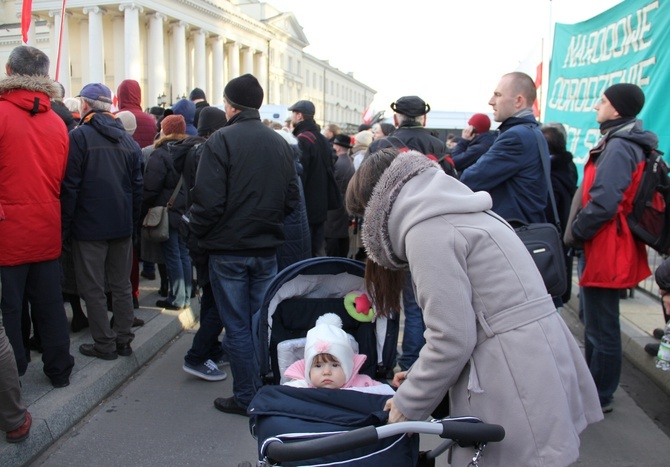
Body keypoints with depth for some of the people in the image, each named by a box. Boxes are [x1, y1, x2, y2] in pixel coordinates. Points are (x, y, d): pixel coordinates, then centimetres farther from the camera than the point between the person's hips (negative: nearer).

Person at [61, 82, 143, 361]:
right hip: (123, 225, 6)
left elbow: (69, 187, -12)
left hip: (89, 226, -5)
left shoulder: (79, 136, -9)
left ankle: (104, 344, 10)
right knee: (122, 285, 13)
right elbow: (137, 186, 9)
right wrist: (133, 221, 14)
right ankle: (123, 340, 19)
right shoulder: (127, 139, 8)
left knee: (93, 288, 5)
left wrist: (65, 227, -6)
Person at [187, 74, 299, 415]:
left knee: (237, 327, 5)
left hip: (228, 249, -5)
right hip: (267, 249, 5)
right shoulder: (280, 143, 5)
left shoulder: (221, 141, -13)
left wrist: (196, 231, -2)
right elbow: (291, 198, 7)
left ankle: (245, 397, 14)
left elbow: (209, 200, -18)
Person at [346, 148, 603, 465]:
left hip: (514, 379, -9)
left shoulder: (426, 229, -14)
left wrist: (408, 404, -3)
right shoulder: (448, 209, 15)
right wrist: (418, 377, 16)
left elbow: (452, 338, -17)